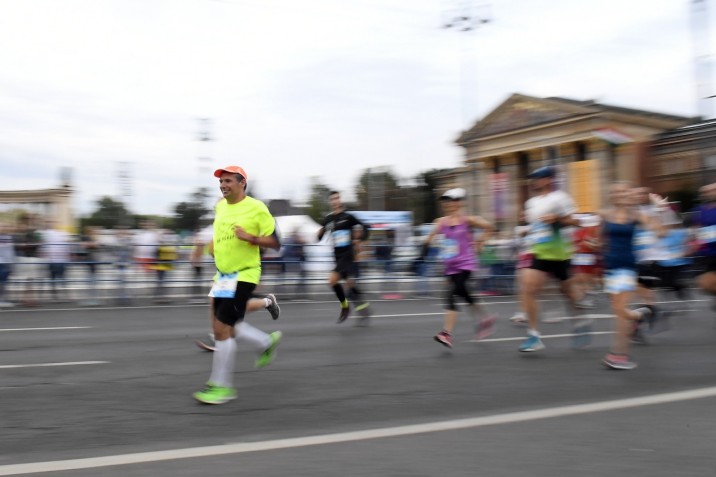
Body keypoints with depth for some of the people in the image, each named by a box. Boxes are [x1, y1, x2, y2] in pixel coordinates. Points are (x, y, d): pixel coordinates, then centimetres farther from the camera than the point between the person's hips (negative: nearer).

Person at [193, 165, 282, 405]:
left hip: (244, 274, -8)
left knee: (222, 327, -12)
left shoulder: (256, 207, -11)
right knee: (226, 327, 11)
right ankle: (268, 342, 35)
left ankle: (222, 386, 0)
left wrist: (249, 237, -25)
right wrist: (215, 246, 12)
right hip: (222, 275, 8)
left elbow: (275, 243, -11)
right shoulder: (220, 206, 9)